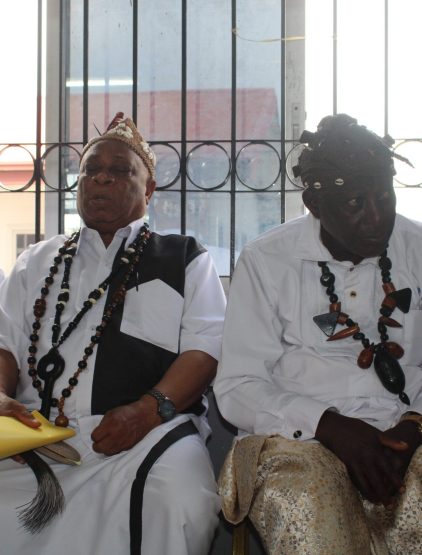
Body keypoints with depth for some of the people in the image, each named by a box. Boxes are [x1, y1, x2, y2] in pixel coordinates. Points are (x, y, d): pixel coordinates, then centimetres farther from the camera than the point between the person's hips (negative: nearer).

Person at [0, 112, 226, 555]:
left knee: (182, 505, -33)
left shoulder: (184, 258, 15)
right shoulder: (37, 262, 25)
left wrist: (148, 410, -15)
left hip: (152, 429, -2)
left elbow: (207, 347, 2)